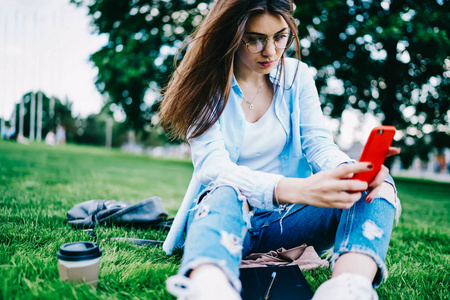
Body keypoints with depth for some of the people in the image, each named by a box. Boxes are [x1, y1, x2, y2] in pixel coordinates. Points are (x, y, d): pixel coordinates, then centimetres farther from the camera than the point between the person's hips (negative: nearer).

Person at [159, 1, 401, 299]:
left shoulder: (297, 75, 5)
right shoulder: (206, 85, -8)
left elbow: (318, 144, -2)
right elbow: (212, 166, -23)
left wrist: (350, 171, -28)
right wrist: (296, 189, -41)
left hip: (288, 220, 4)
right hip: (228, 216, -3)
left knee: (378, 185, -22)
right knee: (224, 194, -39)